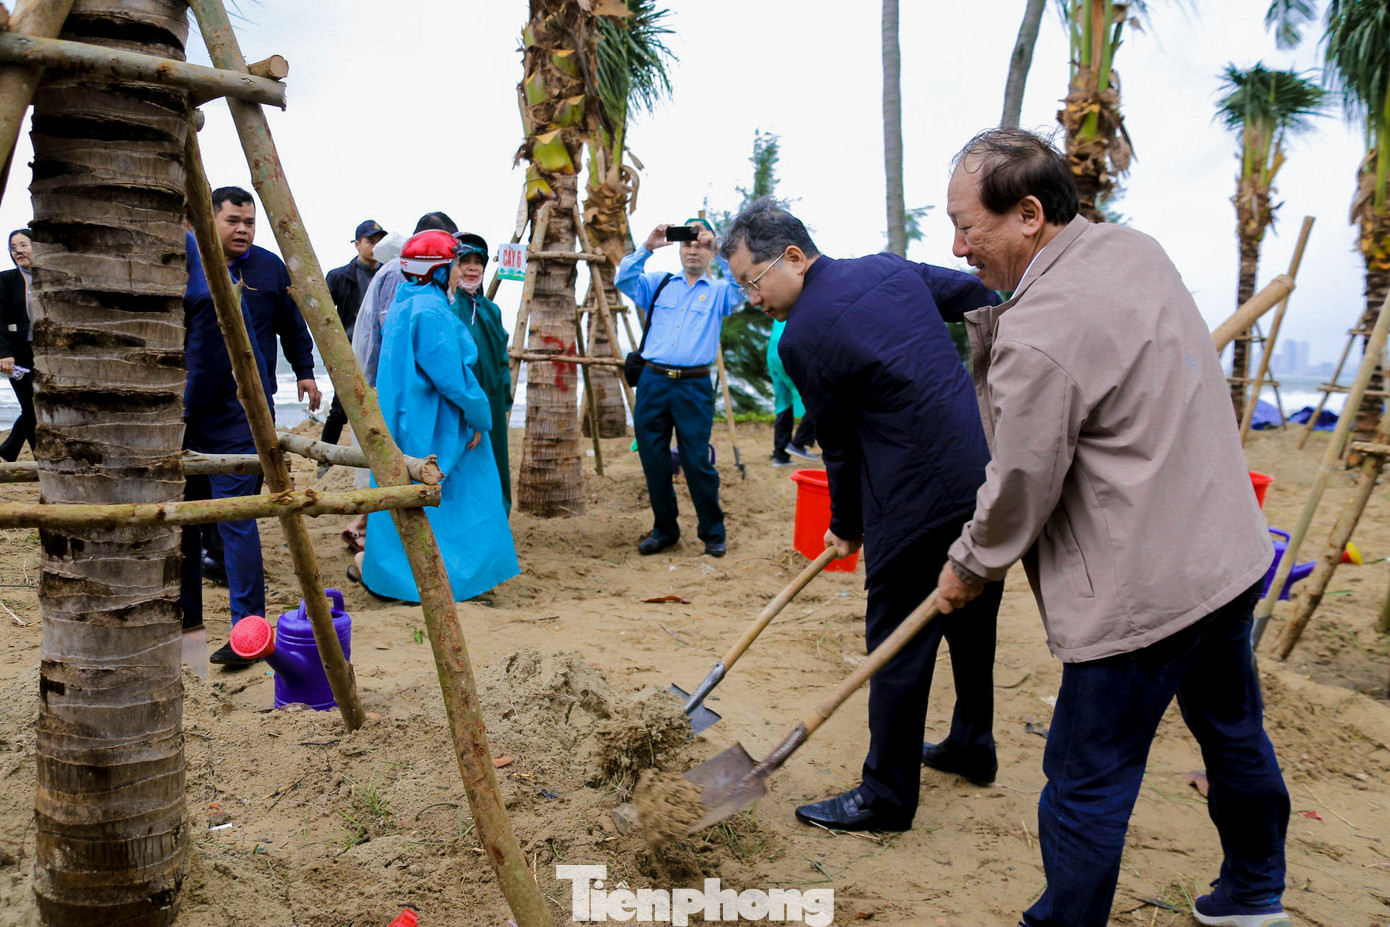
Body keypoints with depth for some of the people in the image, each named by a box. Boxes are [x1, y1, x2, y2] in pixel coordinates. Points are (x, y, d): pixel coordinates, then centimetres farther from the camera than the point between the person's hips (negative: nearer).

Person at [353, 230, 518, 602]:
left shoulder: (404, 305, 13)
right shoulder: (431, 311, -19)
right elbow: (451, 375, -22)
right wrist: (479, 417, -10)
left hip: (405, 420, 10)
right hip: (428, 428, -10)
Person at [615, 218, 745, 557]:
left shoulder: (719, 292, 11)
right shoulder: (659, 284, 17)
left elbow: (742, 286, -10)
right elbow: (624, 280, 4)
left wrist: (719, 251, -14)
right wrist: (647, 247, -6)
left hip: (694, 388, -2)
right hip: (653, 382, 3)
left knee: (698, 463, -4)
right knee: (654, 461, 5)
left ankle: (713, 533, 12)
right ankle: (664, 530, 20)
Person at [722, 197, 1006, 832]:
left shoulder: (802, 338, -13)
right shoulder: (888, 268, 8)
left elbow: (840, 445, -5)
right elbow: (982, 300, 17)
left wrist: (846, 528, 10)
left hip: (920, 499, -9)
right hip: (990, 468, 9)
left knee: (898, 644, 4)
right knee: (972, 622, 23)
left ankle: (886, 798, 18)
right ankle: (972, 749, 42)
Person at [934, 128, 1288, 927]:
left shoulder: (1037, 337, -26)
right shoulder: (1136, 248, 2)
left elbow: (1022, 489, -16)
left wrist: (968, 570, 1)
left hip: (1145, 588, -10)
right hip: (1231, 549, 10)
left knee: (1087, 784, 5)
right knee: (1234, 732, 27)